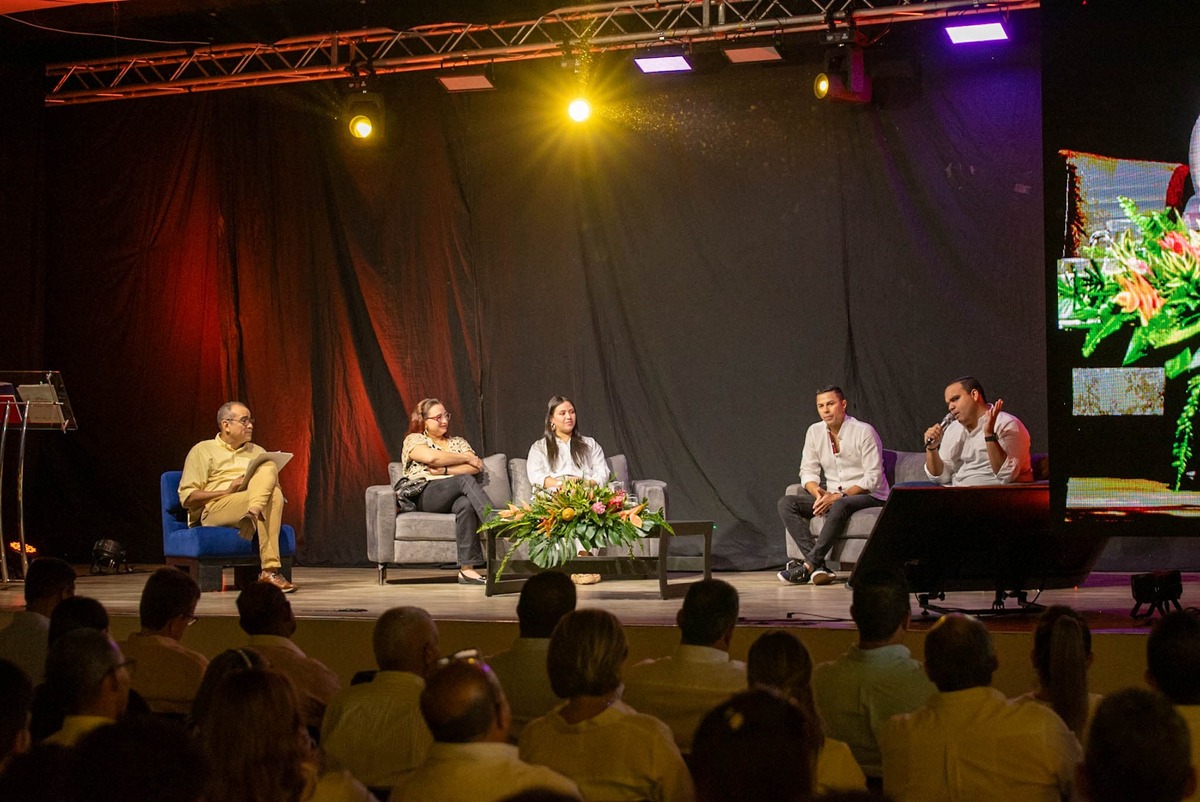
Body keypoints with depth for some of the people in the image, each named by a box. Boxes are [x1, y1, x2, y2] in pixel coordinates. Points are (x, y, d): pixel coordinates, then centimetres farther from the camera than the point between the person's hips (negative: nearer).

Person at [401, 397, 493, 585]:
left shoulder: (458, 442, 27)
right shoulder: (414, 440, 15)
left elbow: (476, 468, 8)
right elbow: (431, 457, -9)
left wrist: (444, 470, -6)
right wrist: (467, 458, 0)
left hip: (454, 496, 3)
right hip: (426, 495, -3)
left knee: (466, 504, -37)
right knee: (465, 480, -32)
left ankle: (467, 569, -44)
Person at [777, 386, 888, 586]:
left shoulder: (864, 432, -11)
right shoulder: (815, 432, 7)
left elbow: (873, 479, -15)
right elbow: (807, 471, 7)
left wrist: (839, 496, -24)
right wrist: (817, 492, -16)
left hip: (869, 497, -6)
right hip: (833, 496, 6)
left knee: (841, 506, -40)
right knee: (786, 503, -15)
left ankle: (808, 565, -38)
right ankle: (818, 566, -33)